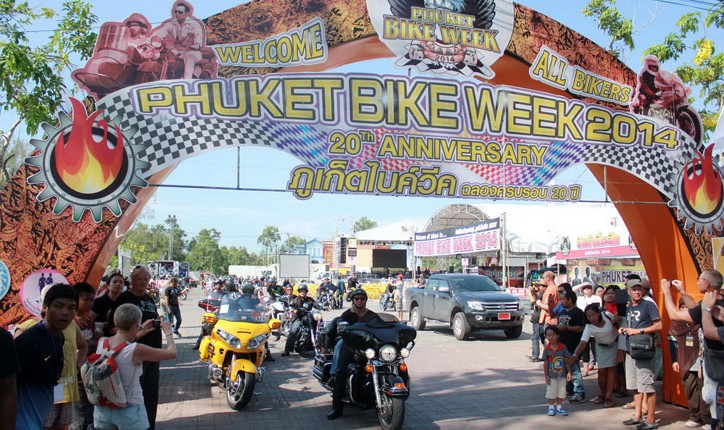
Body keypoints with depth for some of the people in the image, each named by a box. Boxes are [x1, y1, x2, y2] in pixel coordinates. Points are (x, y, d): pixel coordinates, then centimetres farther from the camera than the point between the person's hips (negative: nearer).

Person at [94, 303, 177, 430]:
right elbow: (172, 353, -12)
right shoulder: (136, 350, -22)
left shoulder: (101, 342, -7)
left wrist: (139, 334, 19)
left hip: (102, 408, 5)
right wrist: (168, 332, 5)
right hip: (129, 410, -5)